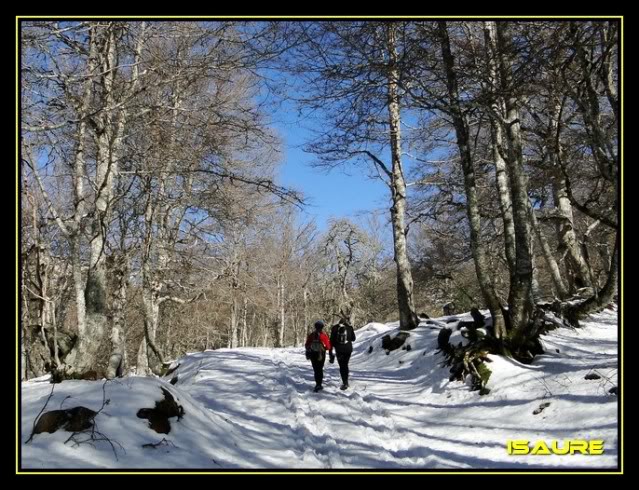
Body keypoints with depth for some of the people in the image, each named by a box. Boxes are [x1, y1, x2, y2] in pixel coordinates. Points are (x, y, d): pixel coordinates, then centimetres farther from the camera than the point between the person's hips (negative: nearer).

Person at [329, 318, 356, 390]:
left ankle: (345, 383, -4)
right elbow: (353, 339, 10)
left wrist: (330, 352, 4)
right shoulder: (349, 327, 2)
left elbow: (332, 340, 0)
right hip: (348, 349, 1)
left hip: (339, 350, -1)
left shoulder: (335, 328, 1)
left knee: (342, 366, 5)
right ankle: (346, 381, 18)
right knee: (345, 365, 18)